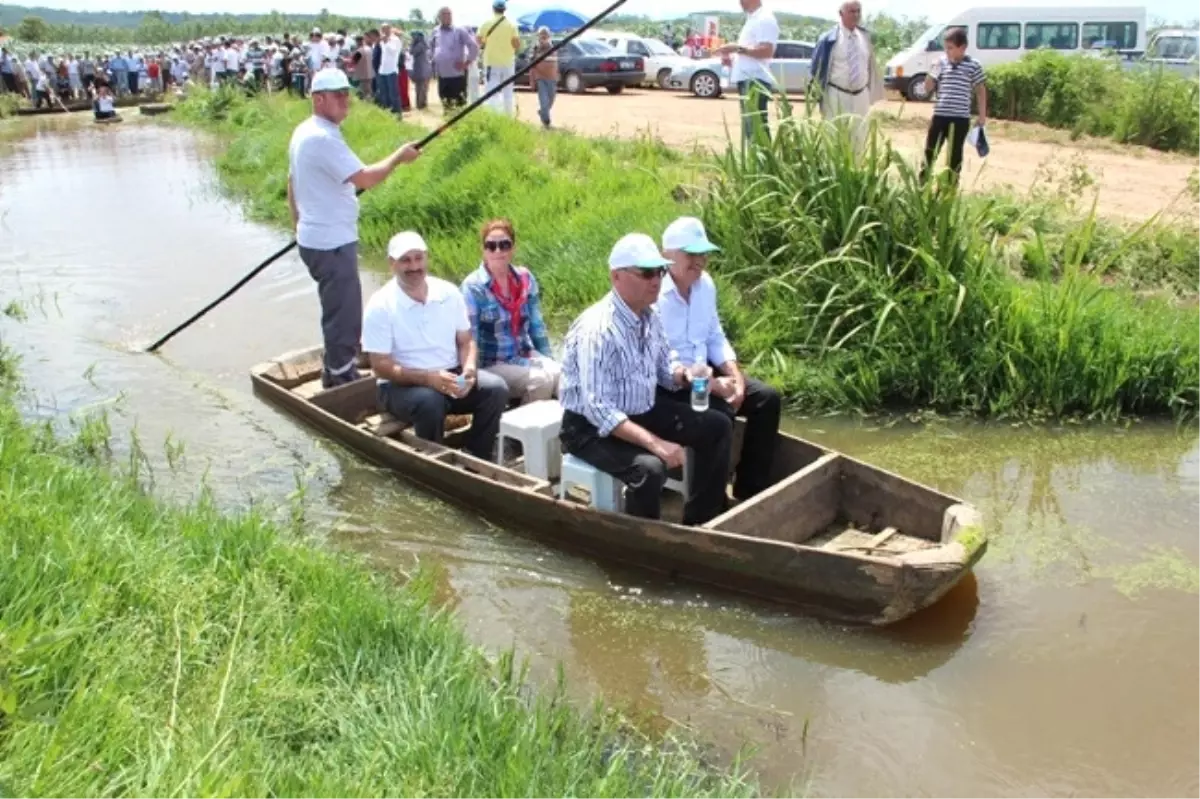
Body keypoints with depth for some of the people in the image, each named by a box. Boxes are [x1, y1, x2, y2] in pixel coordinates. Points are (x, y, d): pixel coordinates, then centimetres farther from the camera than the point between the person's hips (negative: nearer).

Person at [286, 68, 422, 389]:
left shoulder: (304, 132, 12)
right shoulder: (323, 138, -20)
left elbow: (293, 183, 20)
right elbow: (365, 179, -25)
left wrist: (299, 225, 26)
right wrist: (399, 157, -11)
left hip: (317, 238, 11)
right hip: (331, 242, -11)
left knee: (338, 310, 20)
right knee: (343, 313, -3)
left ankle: (336, 372, 31)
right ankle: (343, 378, 5)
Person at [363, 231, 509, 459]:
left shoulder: (448, 292, 2)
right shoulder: (380, 306, -11)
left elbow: (466, 341, 8)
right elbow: (381, 367, -14)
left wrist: (469, 369, -15)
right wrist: (428, 378, -27)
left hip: (451, 376, 5)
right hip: (402, 385, -4)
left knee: (496, 388, -18)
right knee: (430, 402, -36)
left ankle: (475, 459, -6)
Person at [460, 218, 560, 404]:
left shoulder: (525, 278, 4)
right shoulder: (473, 286, -10)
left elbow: (537, 326, 11)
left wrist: (549, 361, 3)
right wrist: (477, 375, -18)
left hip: (525, 356, 5)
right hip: (491, 365, -4)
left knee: (562, 375, -23)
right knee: (541, 380, -28)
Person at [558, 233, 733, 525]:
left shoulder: (650, 316, -1)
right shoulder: (597, 329, -28)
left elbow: (663, 368, 14)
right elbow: (597, 409, -33)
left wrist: (684, 375, -10)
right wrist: (654, 442, -37)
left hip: (643, 410, 9)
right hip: (591, 426, -9)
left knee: (717, 426, 8)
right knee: (649, 467, -35)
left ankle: (700, 520, 20)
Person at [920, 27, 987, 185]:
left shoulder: (974, 65, -2)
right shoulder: (941, 62, 4)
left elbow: (980, 90, 5)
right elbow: (928, 87, 7)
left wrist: (982, 115, 3)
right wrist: (933, 71, -10)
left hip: (961, 118, -2)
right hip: (940, 115, 2)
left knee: (955, 155, 7)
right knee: (930, 151, 3)